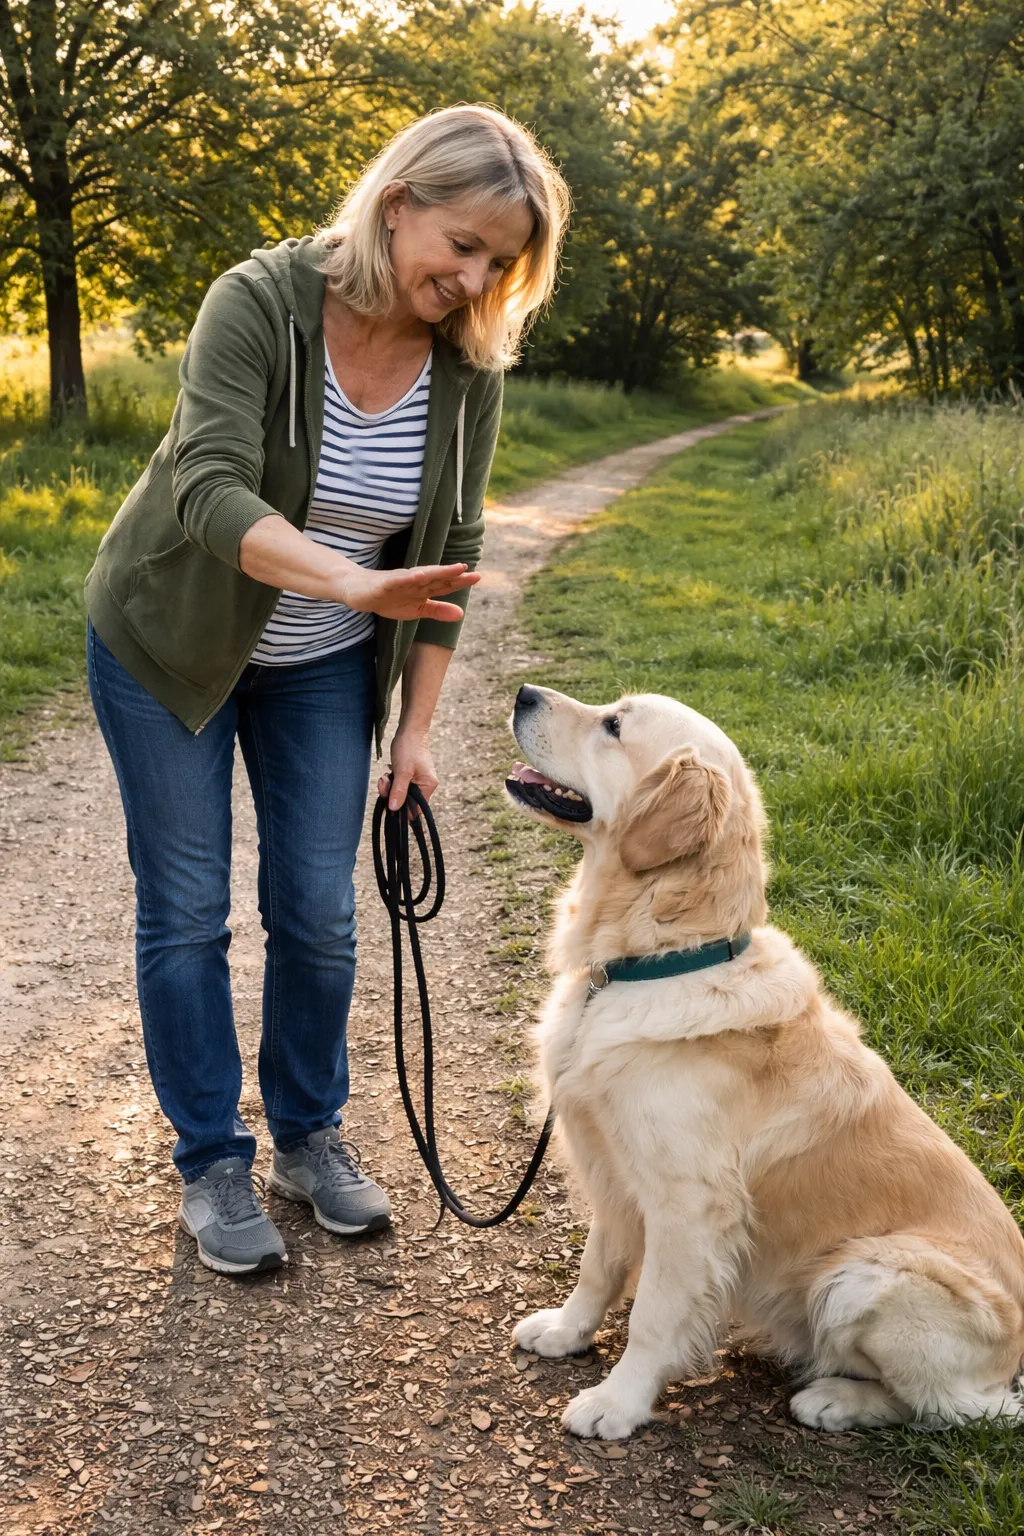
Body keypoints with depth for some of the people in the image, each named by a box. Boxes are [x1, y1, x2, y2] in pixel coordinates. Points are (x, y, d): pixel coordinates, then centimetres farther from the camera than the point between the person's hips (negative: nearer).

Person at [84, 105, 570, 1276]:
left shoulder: (467, 366, -11)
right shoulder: (260, 302, -24)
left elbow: (452, 553, -3)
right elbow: (210, 492, -34)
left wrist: (416, 727, -3)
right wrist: (353, 581, -50)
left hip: (321, 668, 4)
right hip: (169, 647, -3)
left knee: (317, 913, 5)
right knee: (186, 913, 3)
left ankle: (309, 1136, 26)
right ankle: (210, 1165, 18)